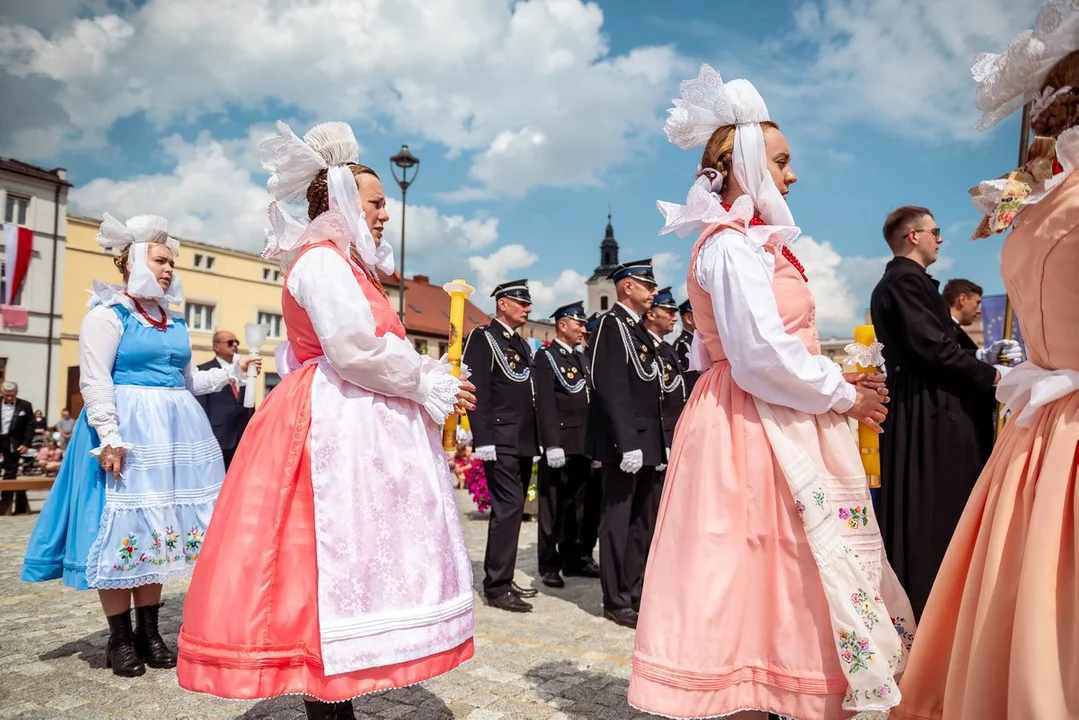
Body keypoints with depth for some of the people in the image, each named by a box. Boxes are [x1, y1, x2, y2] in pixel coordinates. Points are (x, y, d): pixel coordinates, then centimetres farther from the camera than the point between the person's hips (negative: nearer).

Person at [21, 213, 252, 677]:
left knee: (159, 527, 9)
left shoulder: (175, 322, 16)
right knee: (121, 528, -2)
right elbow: (95, 382, -13)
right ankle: (120, 639, 10)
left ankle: (149, 631, 19)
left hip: (175, 430, 7)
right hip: (127, 429, -7)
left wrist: (230, 373, 9)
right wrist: (108, 437, -21)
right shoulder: (108, 314, -4)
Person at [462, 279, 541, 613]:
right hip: (500, 442, -8)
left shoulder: (522, 343, 20)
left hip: (524, 443, 8)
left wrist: (537, 440, 17)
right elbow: (477, 391, -14)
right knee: (509, 507, -11)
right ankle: (497, 587, -4)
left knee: (511, 509, 12)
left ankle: (503, 579, 21)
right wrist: (483, 441, -21)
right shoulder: (482, 338, -5)